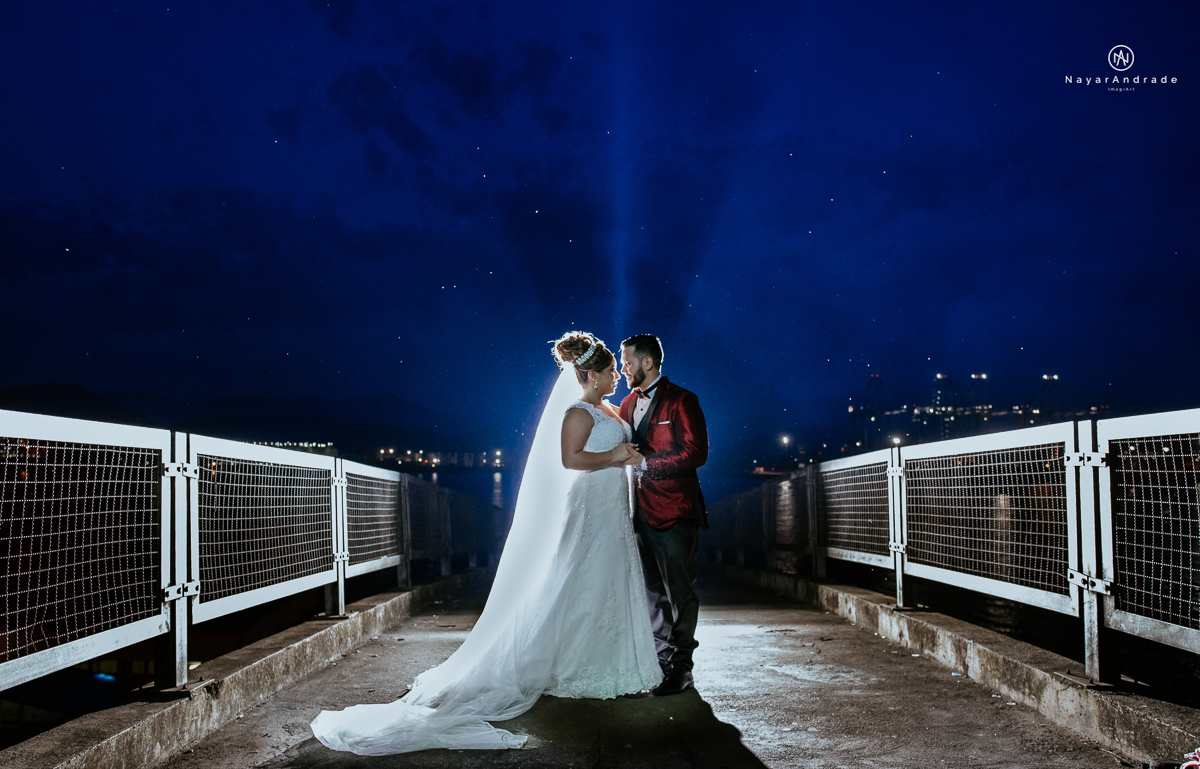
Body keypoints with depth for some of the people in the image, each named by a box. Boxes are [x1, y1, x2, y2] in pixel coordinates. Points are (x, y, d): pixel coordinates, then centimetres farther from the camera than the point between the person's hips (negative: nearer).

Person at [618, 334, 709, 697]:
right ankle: (662, 661, 22)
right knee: (653, 592, 12)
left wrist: (645, 463, -17)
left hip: (675, 513, -7)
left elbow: (696, 452, -16)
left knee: (679, 592, 0)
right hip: (642, 513, 7)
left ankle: (681, 668, 9)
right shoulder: (628, 403, 15)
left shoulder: (681, 401, -7)